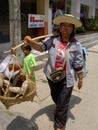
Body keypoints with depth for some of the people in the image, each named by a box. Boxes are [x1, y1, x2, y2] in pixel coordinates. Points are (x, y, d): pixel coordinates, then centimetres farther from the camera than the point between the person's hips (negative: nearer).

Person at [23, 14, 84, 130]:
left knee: (62, 103, 4)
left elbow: (78, 64, -8)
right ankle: (59, 107, 63)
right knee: (54, 96, 28)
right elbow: (41, 46, -22)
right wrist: (30, 41, -41)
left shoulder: (76, 45, -14)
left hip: (66, 78, -3)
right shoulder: (53, 39, -9)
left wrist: (80, 79, -2)